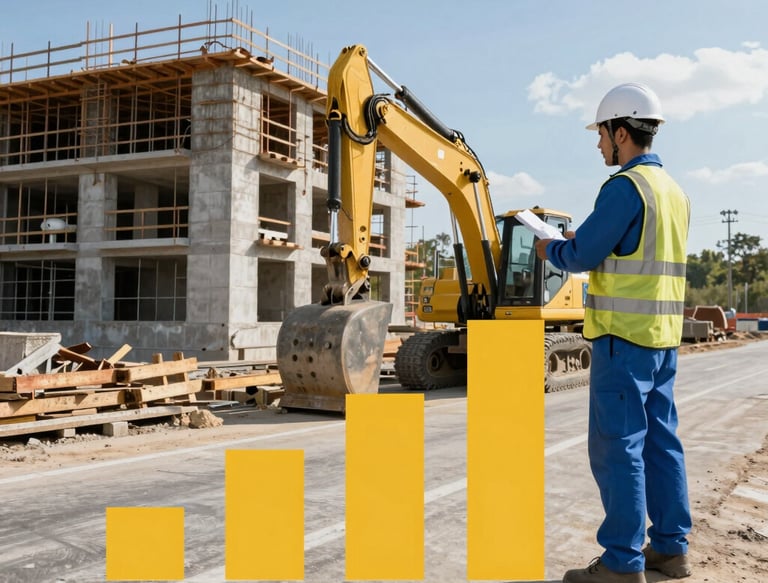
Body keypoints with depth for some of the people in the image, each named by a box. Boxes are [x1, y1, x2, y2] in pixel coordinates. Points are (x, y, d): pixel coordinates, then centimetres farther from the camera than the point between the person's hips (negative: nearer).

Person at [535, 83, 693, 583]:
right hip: (664, 337, 9)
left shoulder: (626, 186, -14)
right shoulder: (675, 192, 15)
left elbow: (581, 256, -14)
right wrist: (582, 243, 17)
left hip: (624, 338, -9)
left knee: (618, 447, -3)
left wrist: (550, 249, 6)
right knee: (660, 440, 14)